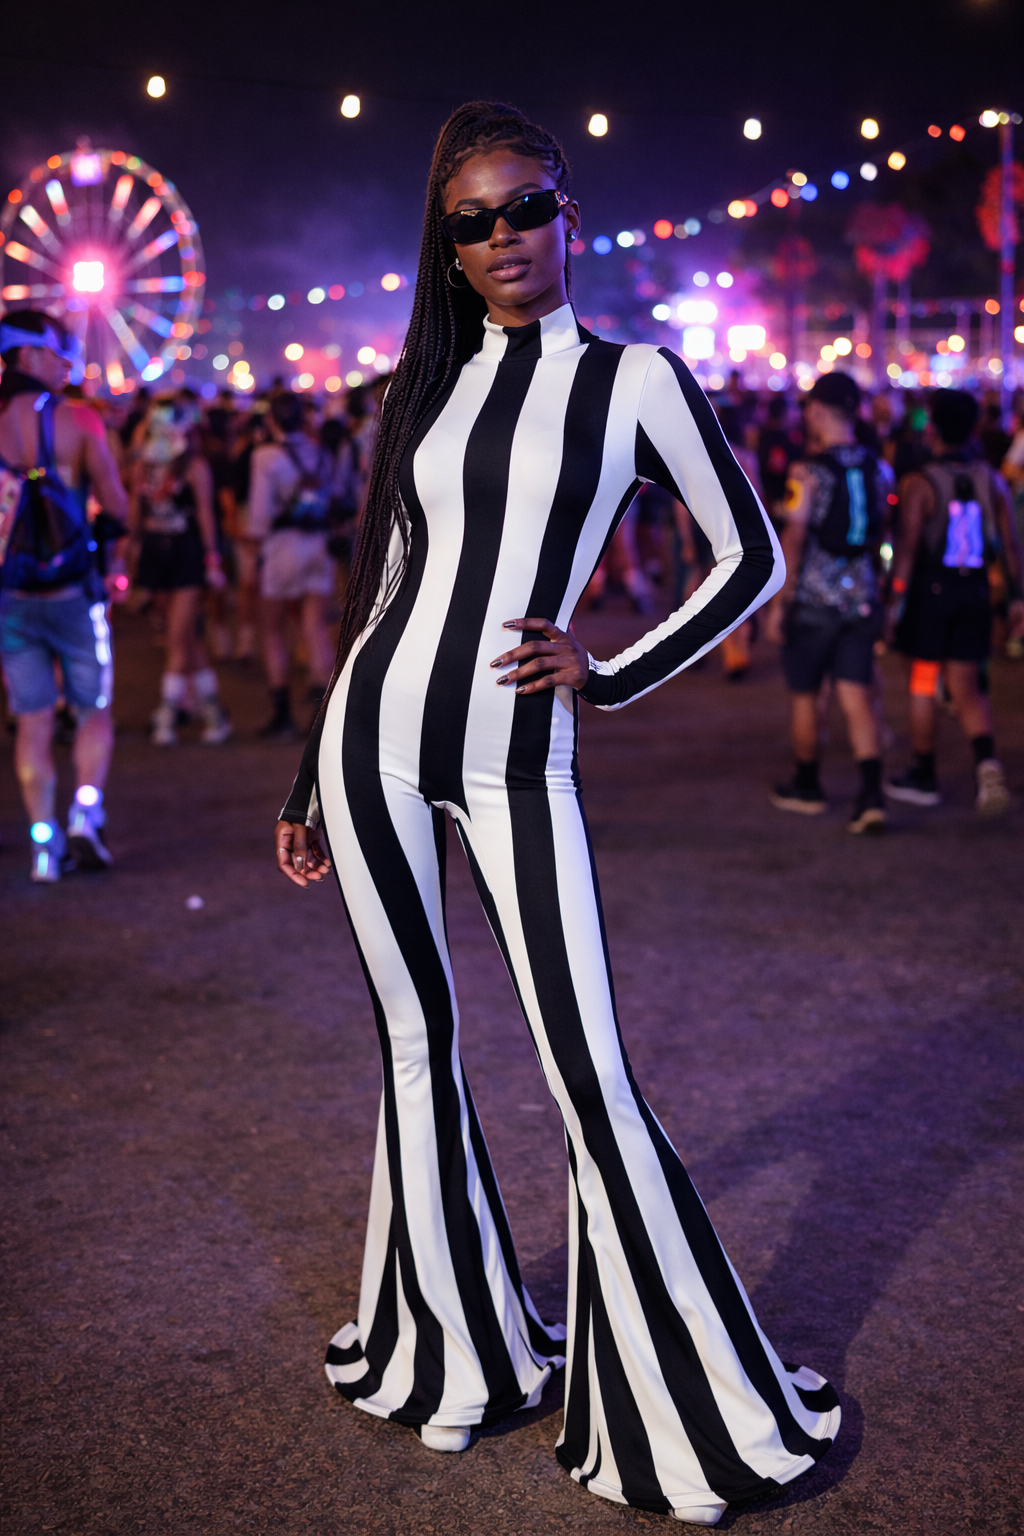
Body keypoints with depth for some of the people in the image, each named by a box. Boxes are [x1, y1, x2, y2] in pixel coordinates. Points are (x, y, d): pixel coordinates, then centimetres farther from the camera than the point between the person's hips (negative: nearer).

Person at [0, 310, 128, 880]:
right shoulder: (78, 421, -8)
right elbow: (115, 502, -8)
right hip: (72, 591, -2)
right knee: (95, 711, 12)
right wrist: (114, 557, 7)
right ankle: (85, 814, -4)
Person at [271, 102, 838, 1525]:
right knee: (416, 1044, 11)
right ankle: (452, 1346, 29)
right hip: (375, 742, 4)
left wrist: (611, 673, -4)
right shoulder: (425, 385, 11)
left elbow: (753, 558, 4)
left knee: (590, 1076, -6)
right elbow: (380, 590, 14)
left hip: (517, 765, -3)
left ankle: (693, 1398, 10)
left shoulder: (633, 378, 1)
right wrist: (308, 789, 14)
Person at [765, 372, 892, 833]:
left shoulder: (808, 471, -12)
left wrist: (778, 604, -11)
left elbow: (794, 540, -15)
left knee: (804, 695, 12)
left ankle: (806, 787, 26)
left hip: (813, 600, -4)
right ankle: (871, 794, -11)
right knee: (856, 696, 2)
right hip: (862, 598, 5)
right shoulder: (875, 469, 5)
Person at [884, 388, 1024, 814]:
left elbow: (907, 547, -15)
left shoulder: (918, 484, -10)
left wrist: (896, 600, -12)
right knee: (965, 687, 10)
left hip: (931, 589, -4)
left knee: (922, 684, 10)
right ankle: (987, 760, -16)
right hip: (975, 591, 4)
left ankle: (923, 777, 19)